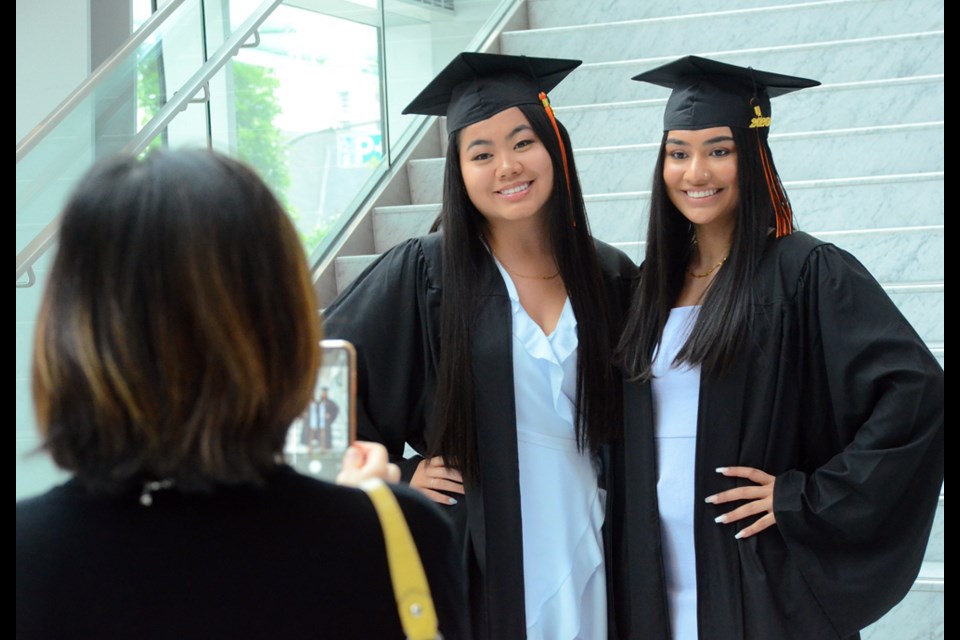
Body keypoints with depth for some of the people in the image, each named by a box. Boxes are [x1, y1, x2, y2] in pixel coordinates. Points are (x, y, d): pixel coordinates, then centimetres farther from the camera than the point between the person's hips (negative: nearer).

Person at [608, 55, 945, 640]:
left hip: (763, 589, -5)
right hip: (660, 578, 5)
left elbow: (918, 392, -19)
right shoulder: (656, 283, 9)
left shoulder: (807, 273, -10)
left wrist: (808, 499, -17)